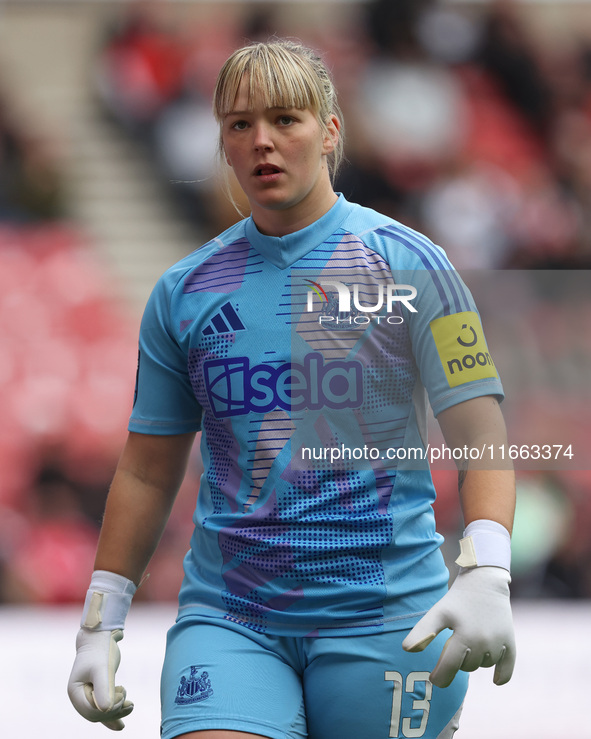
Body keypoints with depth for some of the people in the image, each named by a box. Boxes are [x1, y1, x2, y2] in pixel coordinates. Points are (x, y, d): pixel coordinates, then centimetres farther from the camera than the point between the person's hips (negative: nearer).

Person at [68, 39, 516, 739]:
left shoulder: (410, 266, -1)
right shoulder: (183, 291, 8)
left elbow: (479, 438, -6)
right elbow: (147, 472, 15)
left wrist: (486, 576, -21)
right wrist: (100, 623, 10)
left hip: (384, 620, -2)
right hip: (225, 619, 2)